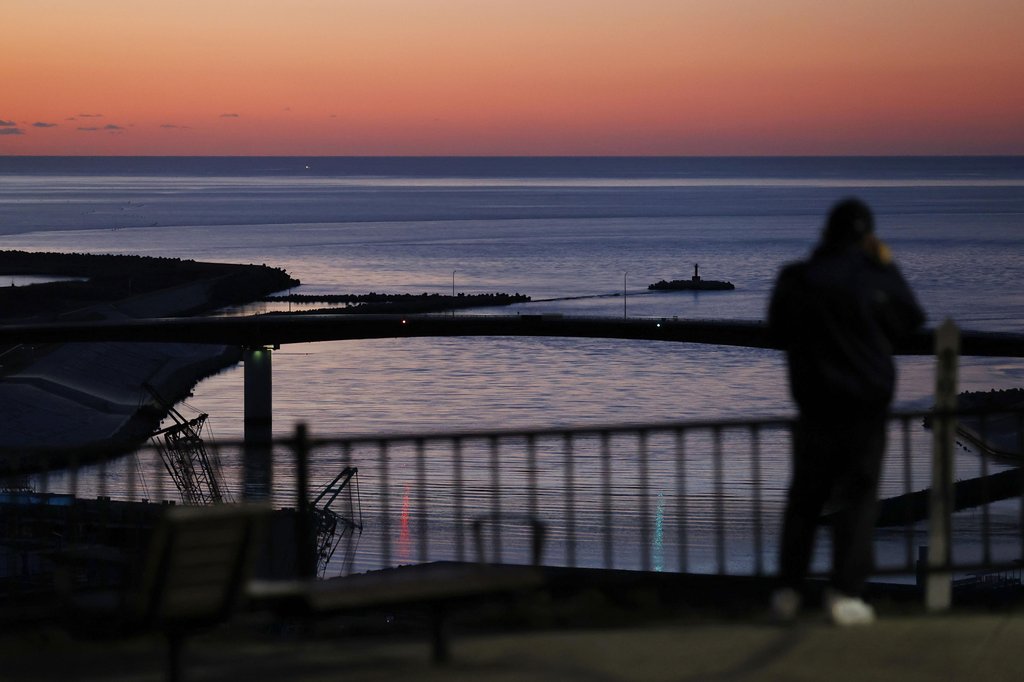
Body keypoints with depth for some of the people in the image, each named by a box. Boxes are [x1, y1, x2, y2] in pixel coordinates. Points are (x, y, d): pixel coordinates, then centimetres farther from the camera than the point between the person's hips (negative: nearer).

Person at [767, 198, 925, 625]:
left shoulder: (794, 281, -3)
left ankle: (788, 590, 9)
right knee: (858, 498, 2)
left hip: (814, 403, 3)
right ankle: (845, 593, -6)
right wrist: (889, 268, 9)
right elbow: (911, 321, 6)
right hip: (866, 405, -2)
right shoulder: (873, 280, -10)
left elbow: (777, 334, 9)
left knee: (805, 497, 12)